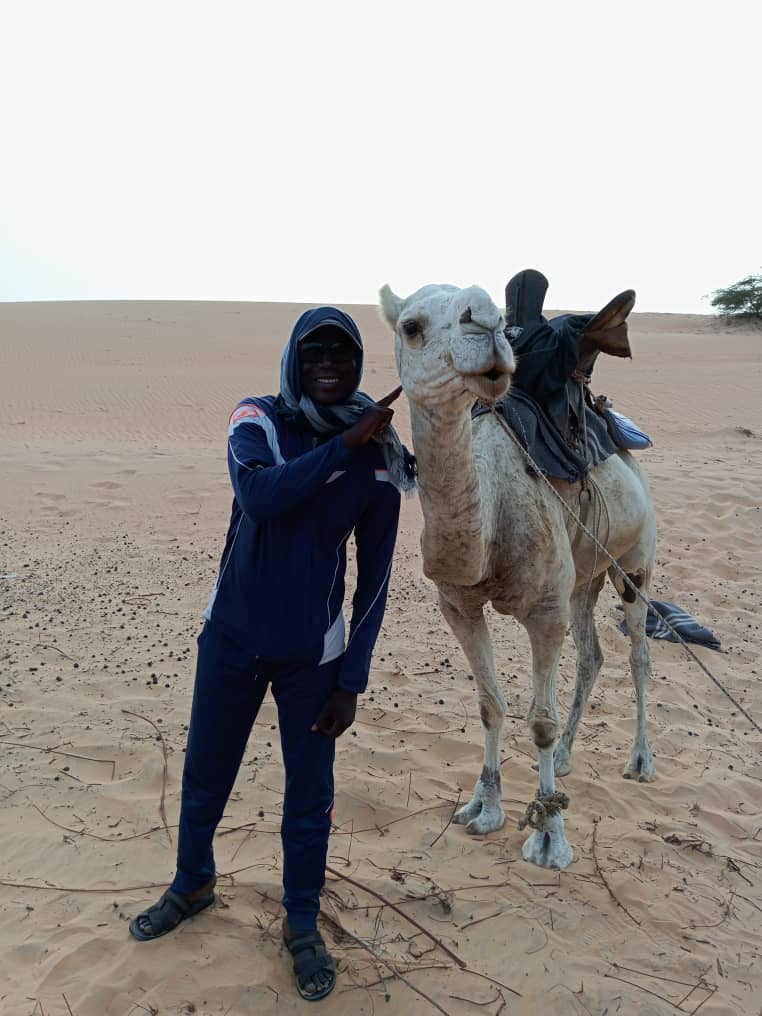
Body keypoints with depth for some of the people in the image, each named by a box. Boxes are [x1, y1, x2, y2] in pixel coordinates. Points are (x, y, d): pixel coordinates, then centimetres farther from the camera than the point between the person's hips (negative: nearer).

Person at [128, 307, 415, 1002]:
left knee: (309, 798, 8)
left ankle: (303, 924, 33)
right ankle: (192, 884, 45)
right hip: (230, 638, 1)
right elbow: (259, 493, -30)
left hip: (311, 655, -1)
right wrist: (344, 443, -30)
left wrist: (351, 681, -5)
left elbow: (374, 580, -4)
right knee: (204, 778, 17)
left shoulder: (378, 458, -9)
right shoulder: (256, 421, -8)